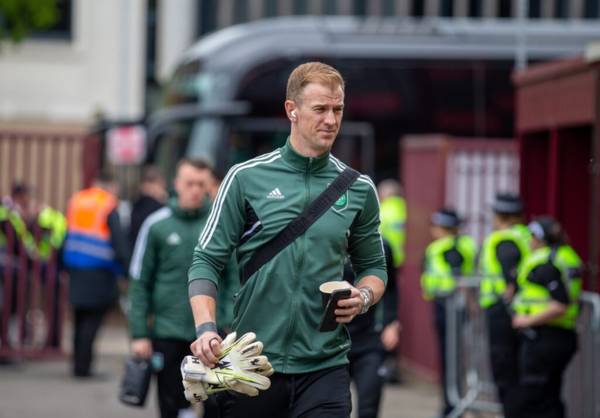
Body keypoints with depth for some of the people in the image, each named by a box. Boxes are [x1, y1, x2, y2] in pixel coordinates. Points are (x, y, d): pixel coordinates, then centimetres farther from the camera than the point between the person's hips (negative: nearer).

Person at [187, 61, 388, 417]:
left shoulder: (360, 190, 8)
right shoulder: (246, 178, 1)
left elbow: (373, 267, 19)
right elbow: (208, 260, 1)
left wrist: (363, 298, -4)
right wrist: (206, 329, -14)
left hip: (325, 366, 1)